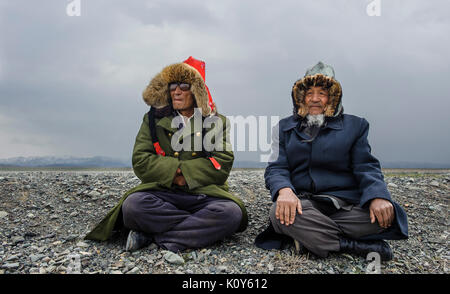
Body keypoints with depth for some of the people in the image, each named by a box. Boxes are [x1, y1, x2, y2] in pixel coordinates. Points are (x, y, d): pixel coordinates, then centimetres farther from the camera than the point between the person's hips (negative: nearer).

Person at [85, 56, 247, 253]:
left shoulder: (216, 122, 11)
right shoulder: (154, 119, 14)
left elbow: (223, 163, 0)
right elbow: (140, 161, 3)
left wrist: (186, 173, -12)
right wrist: (173, 172, -13)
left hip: (204, 194, 0)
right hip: (162, 194, 0)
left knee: (232, 212, -31)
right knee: (132, 204, -31)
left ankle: (156, 236, -22)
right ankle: (199, 229, -19)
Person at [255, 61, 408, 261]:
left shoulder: (354, 125, 14)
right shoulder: (285, 128, 14)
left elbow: (366, 167, 5)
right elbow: (276, 168, 3)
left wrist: (378, 196, -18)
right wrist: (284, 190, -22)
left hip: (346, 205, 1)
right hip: (303, 205, 0)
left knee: (387, 215, -27)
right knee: (278, 213, -34)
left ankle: (310, 236, -19)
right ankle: (359, 245, -22)